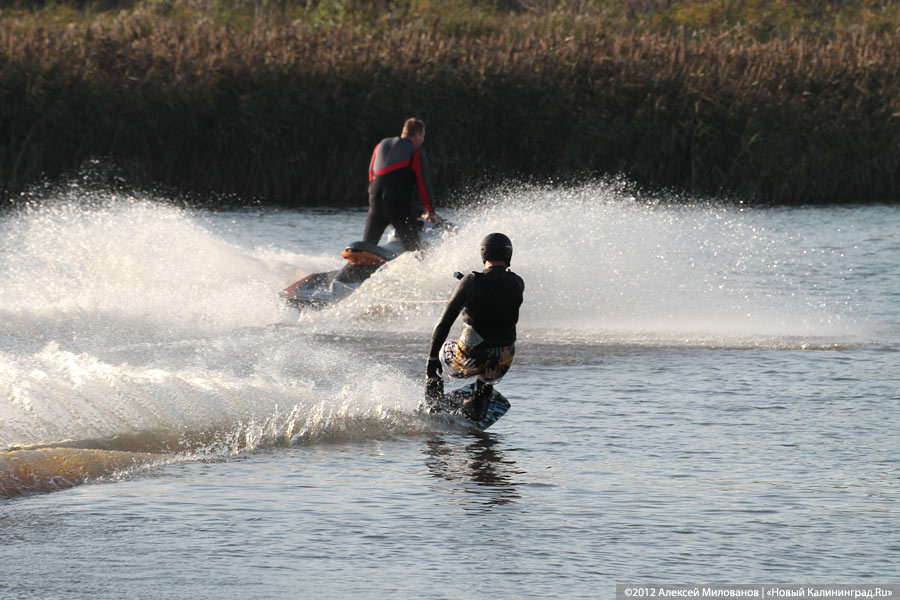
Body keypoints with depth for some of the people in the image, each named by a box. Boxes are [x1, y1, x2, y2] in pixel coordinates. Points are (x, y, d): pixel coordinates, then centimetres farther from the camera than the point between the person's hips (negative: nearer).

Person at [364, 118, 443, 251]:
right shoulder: (416, 154, -1)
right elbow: (423, 184, -3)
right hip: (400, 205, -5)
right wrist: (430, 211, 1)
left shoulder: (381, 145, 16)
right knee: (413, 247, -2)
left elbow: (371, 175, 20)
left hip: (376, 202, 5)